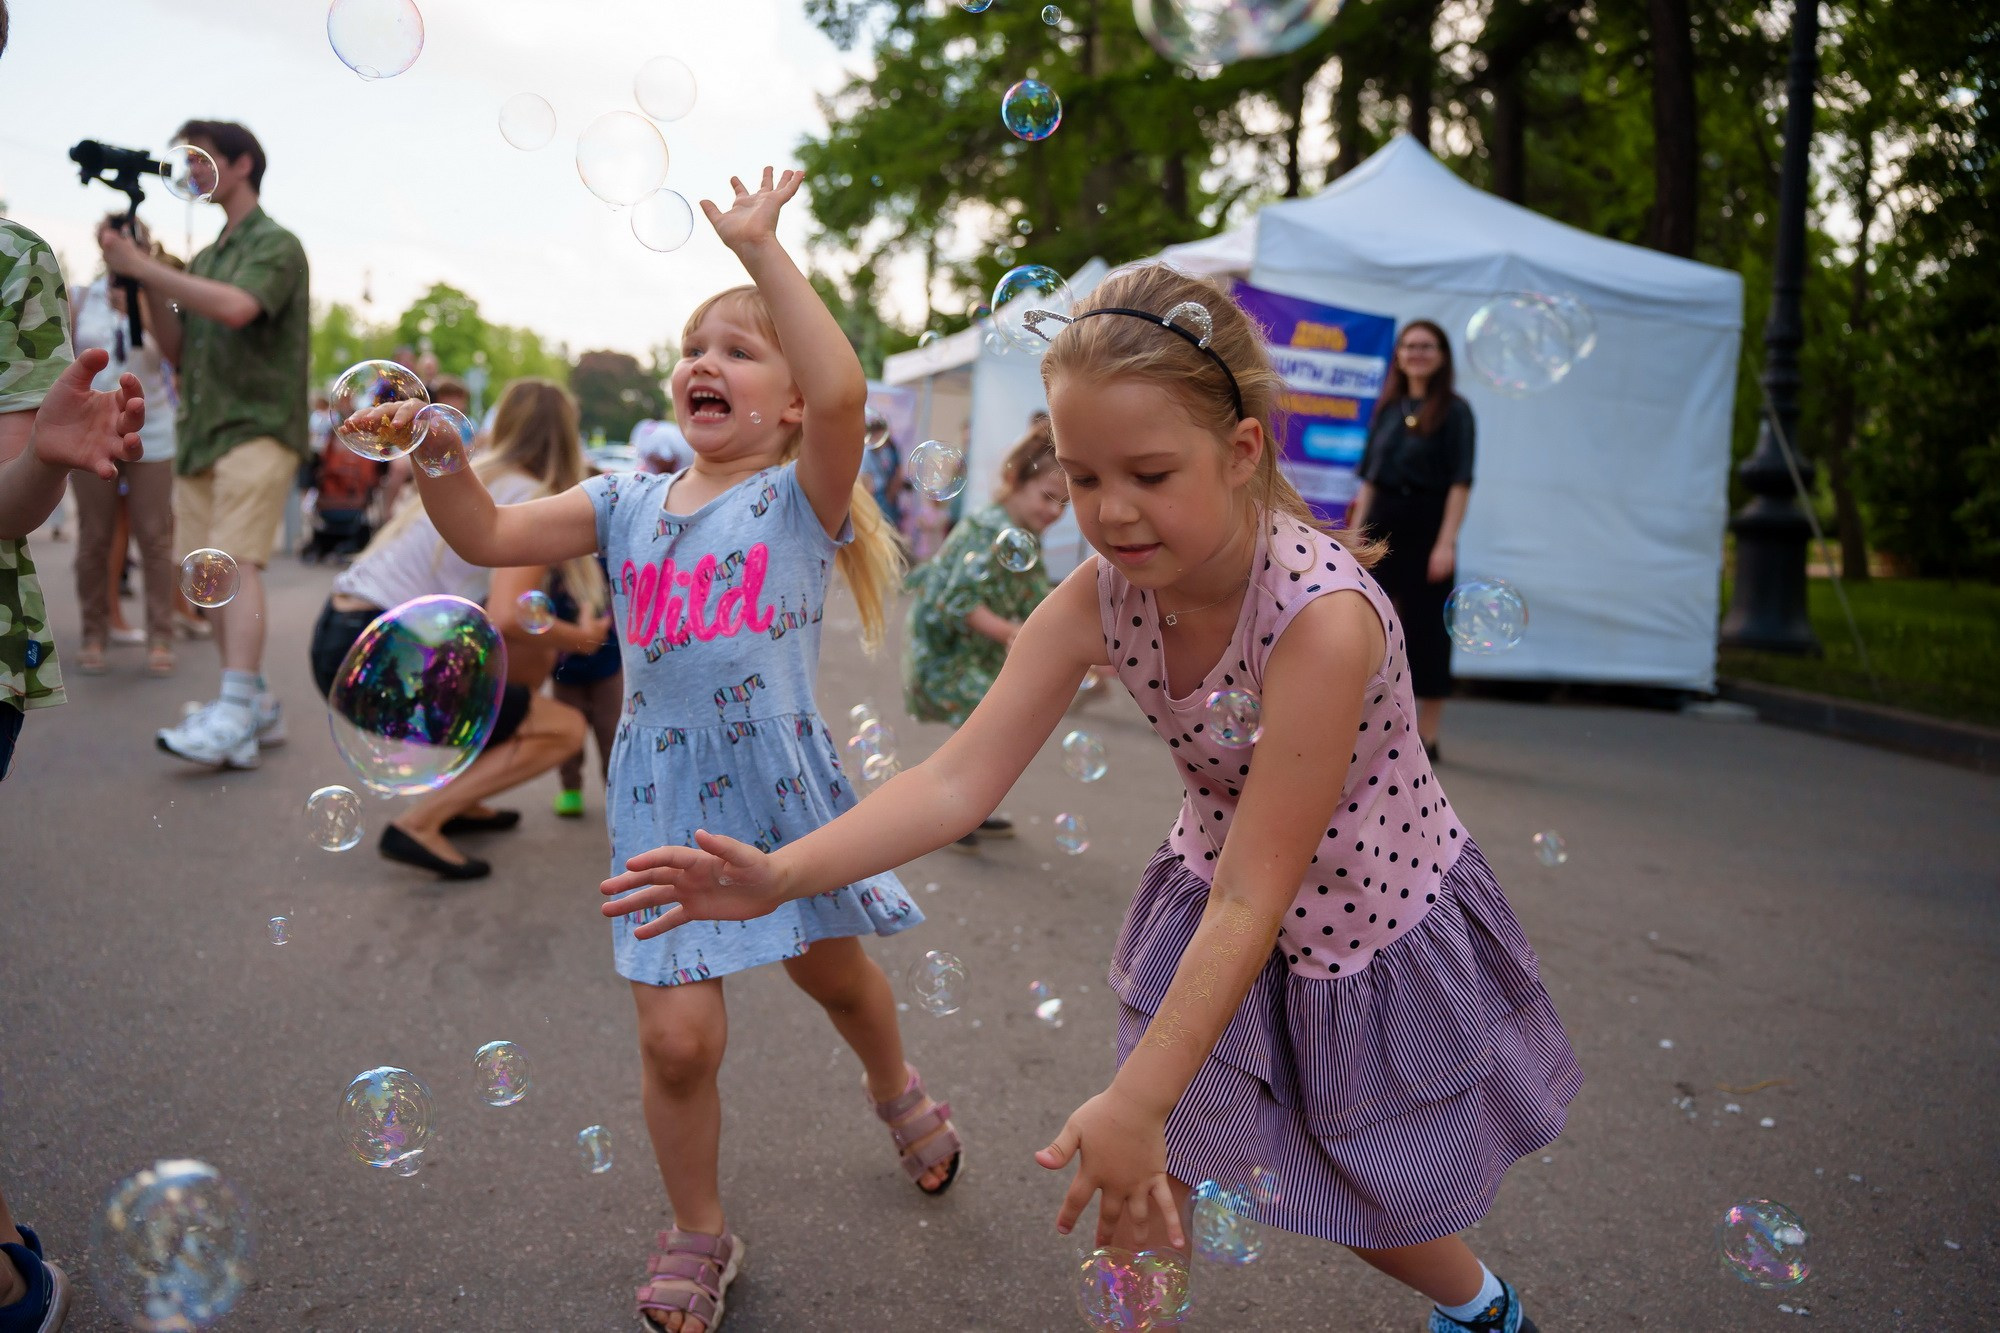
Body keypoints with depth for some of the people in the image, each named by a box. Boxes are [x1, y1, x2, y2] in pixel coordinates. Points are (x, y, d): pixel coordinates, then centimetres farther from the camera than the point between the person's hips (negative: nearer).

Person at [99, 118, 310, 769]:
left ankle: (234, 716, -25)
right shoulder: (204, 259, 21)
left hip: (256, 428, -8)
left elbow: (235, 307, -22)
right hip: (200, 433, 8)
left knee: (235, 562, -18)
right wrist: (143, 280, 6)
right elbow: (177, 350, 18)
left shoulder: (275, 244, -2)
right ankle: (257, 704, 11)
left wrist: (143, 266, -15)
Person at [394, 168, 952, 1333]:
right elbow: (489, 536, -1)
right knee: (678, 1036, -3)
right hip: (667, 798, 2)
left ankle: (898, 1091, 56)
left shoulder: (802, 496, -8)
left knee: (833, 970, 21)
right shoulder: (627, 504, 5)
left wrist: (762, 248, -25)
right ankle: (699, 1239, 24)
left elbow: (844, 391, -27)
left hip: (782, 782, -2)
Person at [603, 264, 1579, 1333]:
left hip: (1373, 923, -4)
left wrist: (1137, 1102, -34)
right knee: (1142, 1186, 2)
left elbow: (1251, 899, -35)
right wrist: (783, 874, -34)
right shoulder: (1098, 598, -19)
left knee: (1373, 1208, 15)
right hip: (1212, 905, 4)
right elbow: (960, 778, -21)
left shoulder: (1323, 613, -37)